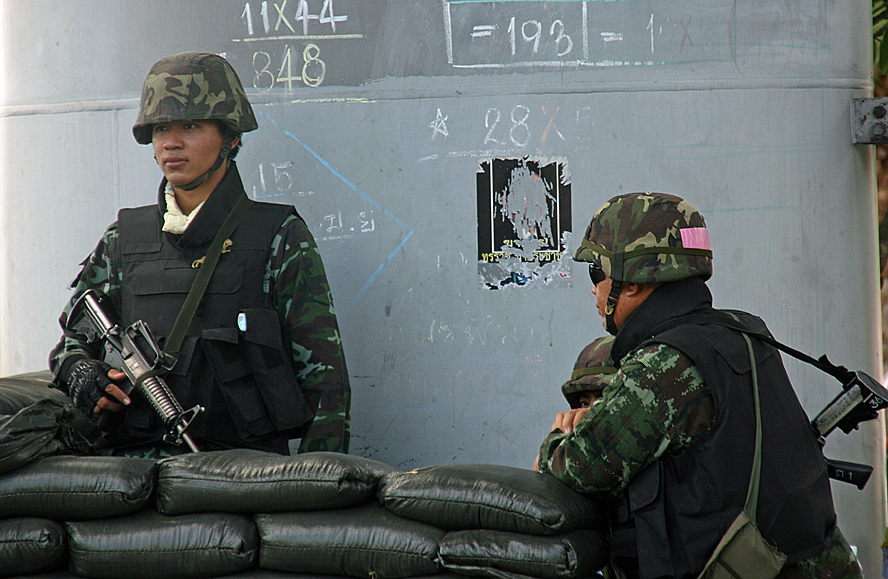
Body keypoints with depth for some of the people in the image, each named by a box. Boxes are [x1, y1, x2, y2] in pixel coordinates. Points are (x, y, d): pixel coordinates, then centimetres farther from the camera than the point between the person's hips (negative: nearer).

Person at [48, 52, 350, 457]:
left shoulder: (281, 238, 7)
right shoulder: (125, 238, 17)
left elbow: (325, 380, 4)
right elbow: (72, 343, 26)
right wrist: (85, 379, 2)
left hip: (246, 462, -2)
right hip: (138, 464, 2)